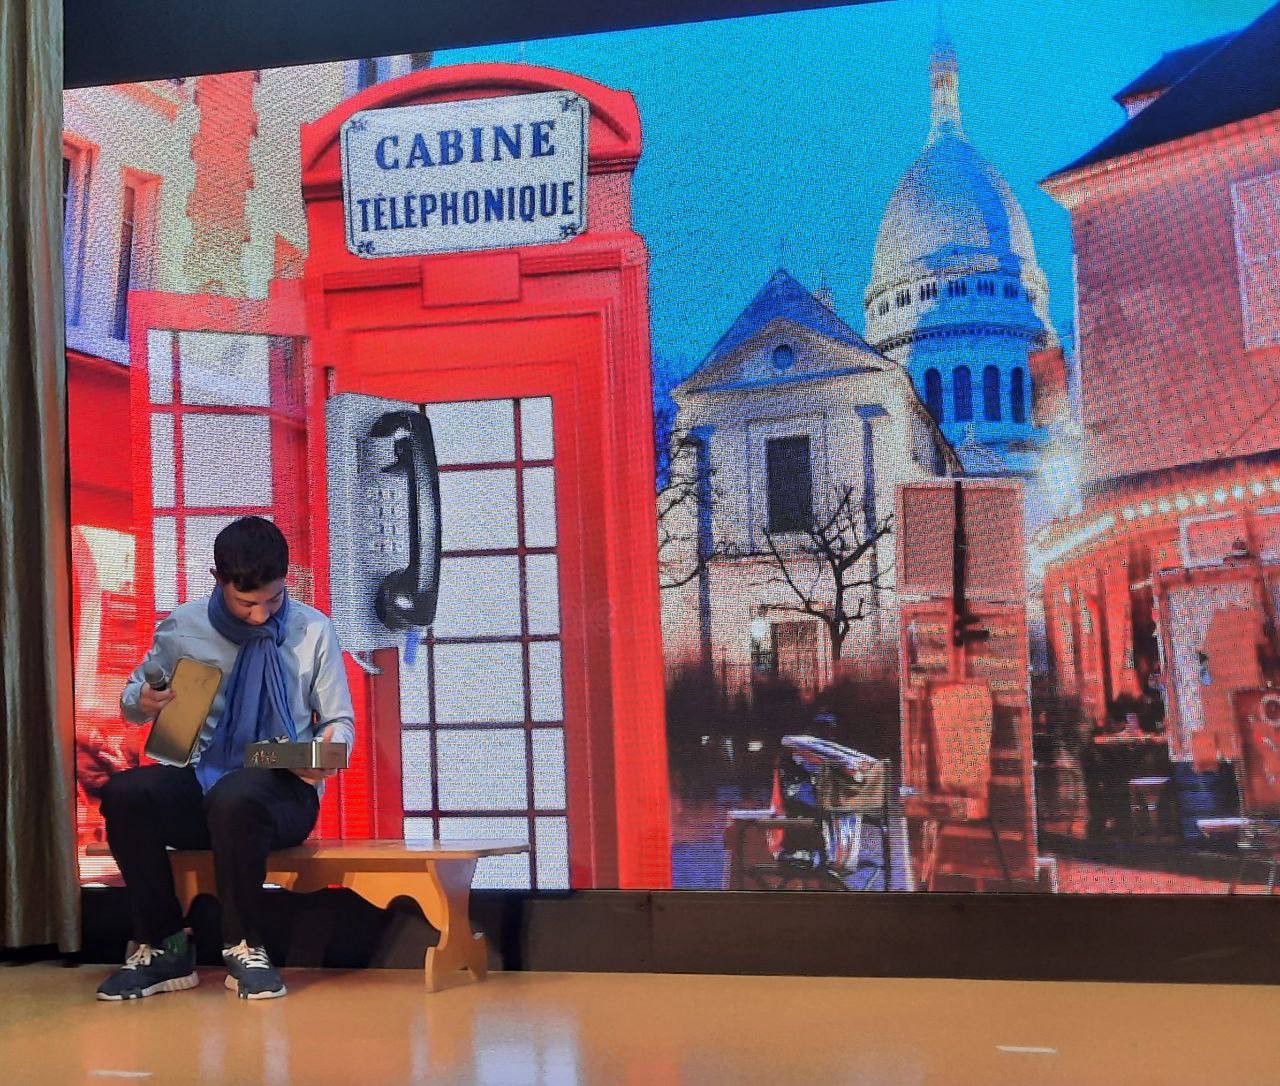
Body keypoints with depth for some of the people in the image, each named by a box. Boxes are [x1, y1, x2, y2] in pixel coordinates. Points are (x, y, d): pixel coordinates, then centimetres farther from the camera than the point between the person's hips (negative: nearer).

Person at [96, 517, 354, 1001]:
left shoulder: (313, 631, 2)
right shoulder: (181, 629, 4)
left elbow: (340, 720, 7)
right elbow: (131, 700, 16)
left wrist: (330, 749, -18)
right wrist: (143, 701, -10)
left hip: (281, 791, -2)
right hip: (198, 784, 3)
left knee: (235, 798, -39)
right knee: (123, 793, -29)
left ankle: (245, 948, -16)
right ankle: (163, 948, -13)